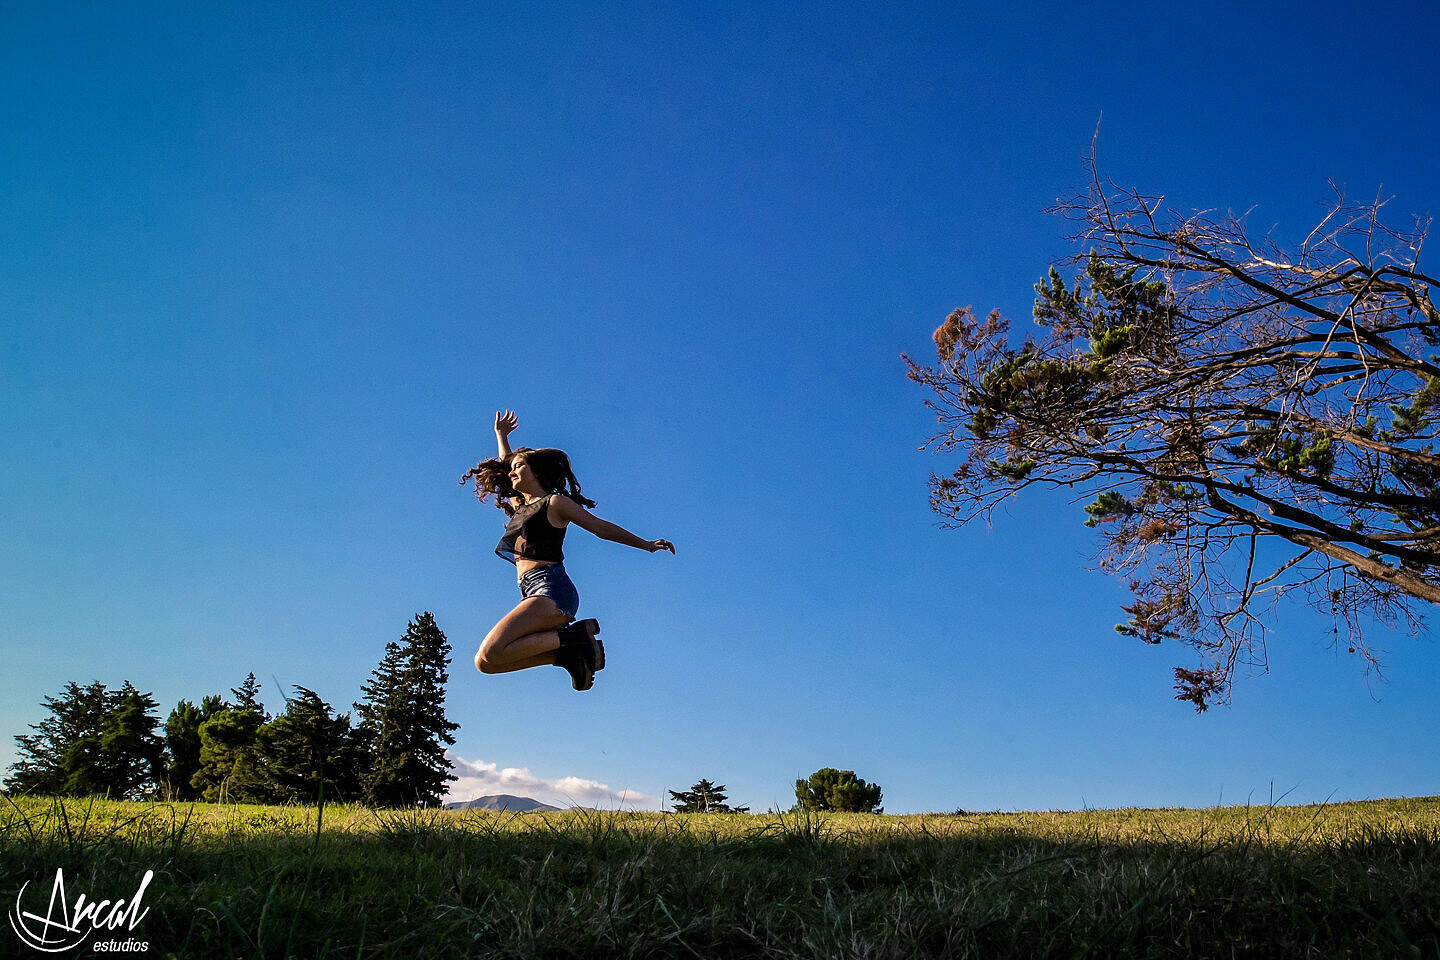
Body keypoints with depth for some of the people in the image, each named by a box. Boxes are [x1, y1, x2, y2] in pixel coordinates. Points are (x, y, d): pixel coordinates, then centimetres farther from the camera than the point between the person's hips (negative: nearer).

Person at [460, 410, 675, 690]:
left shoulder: (554, 502, 4)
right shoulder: (518, 505, 25)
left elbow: (601, 527, 8)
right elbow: (504, 466, 43)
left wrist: (647, 544, 10)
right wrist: (501, 436, 50)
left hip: (551, 588, -8)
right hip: (532, 594, 8)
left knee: (490, 654, -26)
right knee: (485, 663, -8)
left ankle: (573, 638, -16)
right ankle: (570, 652, -6)